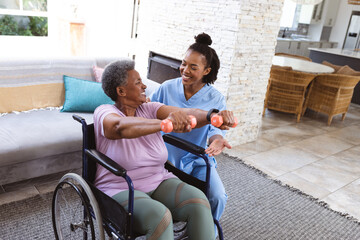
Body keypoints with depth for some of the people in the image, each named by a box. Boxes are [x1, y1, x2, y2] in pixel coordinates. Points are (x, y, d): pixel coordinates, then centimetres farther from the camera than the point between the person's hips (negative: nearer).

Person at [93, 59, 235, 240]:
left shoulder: (148, 109, 3)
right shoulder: (104, 112, -11)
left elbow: (187, 114, -13)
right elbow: (121, 126, -36)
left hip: (159, 182, 5)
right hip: (121, 190, -4)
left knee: (198, 201, -20)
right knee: (159, 216, -32)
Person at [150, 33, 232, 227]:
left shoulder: (216, 99, -4)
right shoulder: (167, 88, -2)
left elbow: (215, 128, -11)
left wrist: (217, 140, -35)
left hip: (196, 160, 0)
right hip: (167, 157, 0)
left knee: (218, 198, -19)